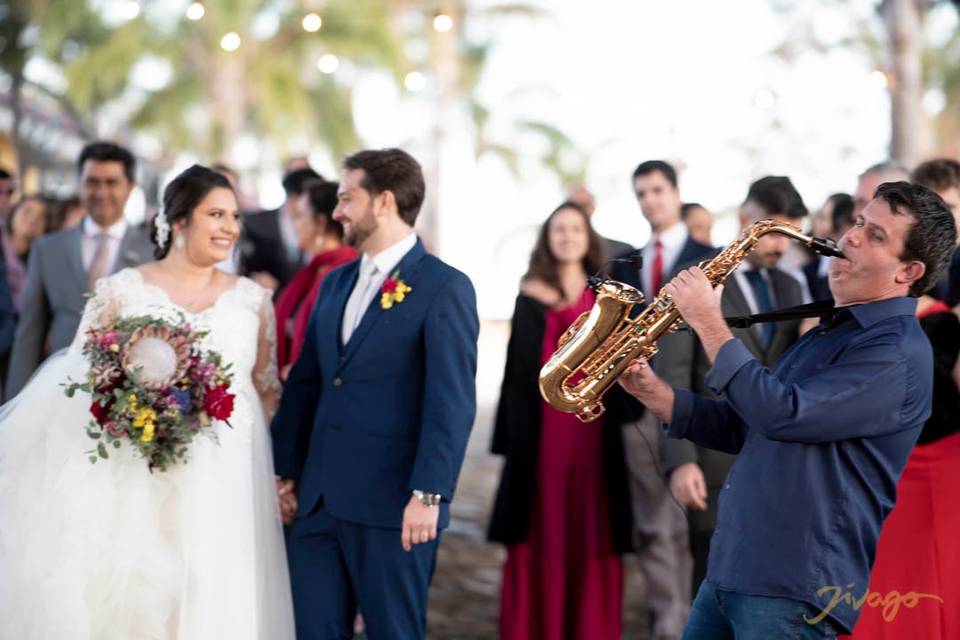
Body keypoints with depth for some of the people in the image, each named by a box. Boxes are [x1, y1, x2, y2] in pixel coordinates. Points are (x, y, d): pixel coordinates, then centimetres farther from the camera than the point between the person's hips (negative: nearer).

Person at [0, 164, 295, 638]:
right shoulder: (120, 291, 3)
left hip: (224, 486, 2)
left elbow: (268, 390, 14)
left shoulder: (253, 300, 10)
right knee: (125, 598, -5)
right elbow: (81, 381, 4)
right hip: (133, 482, -2)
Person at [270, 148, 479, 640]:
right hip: (319, 501, 7)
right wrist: (287, 471, 14)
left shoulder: (443, 288, -8)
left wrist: (428, 494, -19)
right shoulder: (335, 283, 15)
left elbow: (451, 402, -14)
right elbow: (305, 383, 17)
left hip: (392, 507, -6)